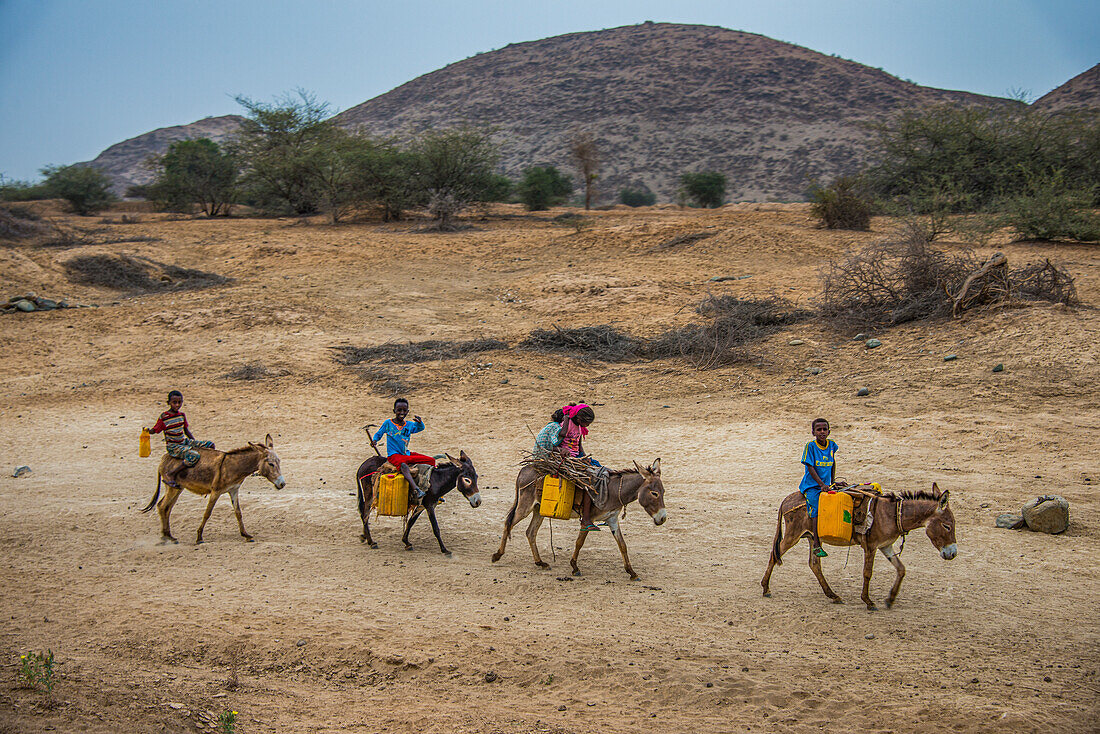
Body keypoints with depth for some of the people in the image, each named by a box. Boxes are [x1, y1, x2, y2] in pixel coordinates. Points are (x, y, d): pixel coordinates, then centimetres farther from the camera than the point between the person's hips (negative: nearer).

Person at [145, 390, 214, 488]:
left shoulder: (182, 415, 7)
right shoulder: (164, 417, -12)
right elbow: (155, 430, -7)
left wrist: (195, 443, 17)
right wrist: (148, 430, -29)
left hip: (184, 442, 7)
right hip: (173, 446, -7)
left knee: (210, 445, 1)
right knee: (193, 456, -33)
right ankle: (170, 475, -23)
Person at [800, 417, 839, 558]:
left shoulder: (832, 445, 7)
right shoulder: (810, 446, -8)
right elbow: (810, 468, -12)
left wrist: (833, 481, 21)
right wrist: (821, 484, -19)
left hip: (826, 485, 6)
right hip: (811, 485, -6)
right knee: (817, 507, -24)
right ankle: (816, 545, -26)